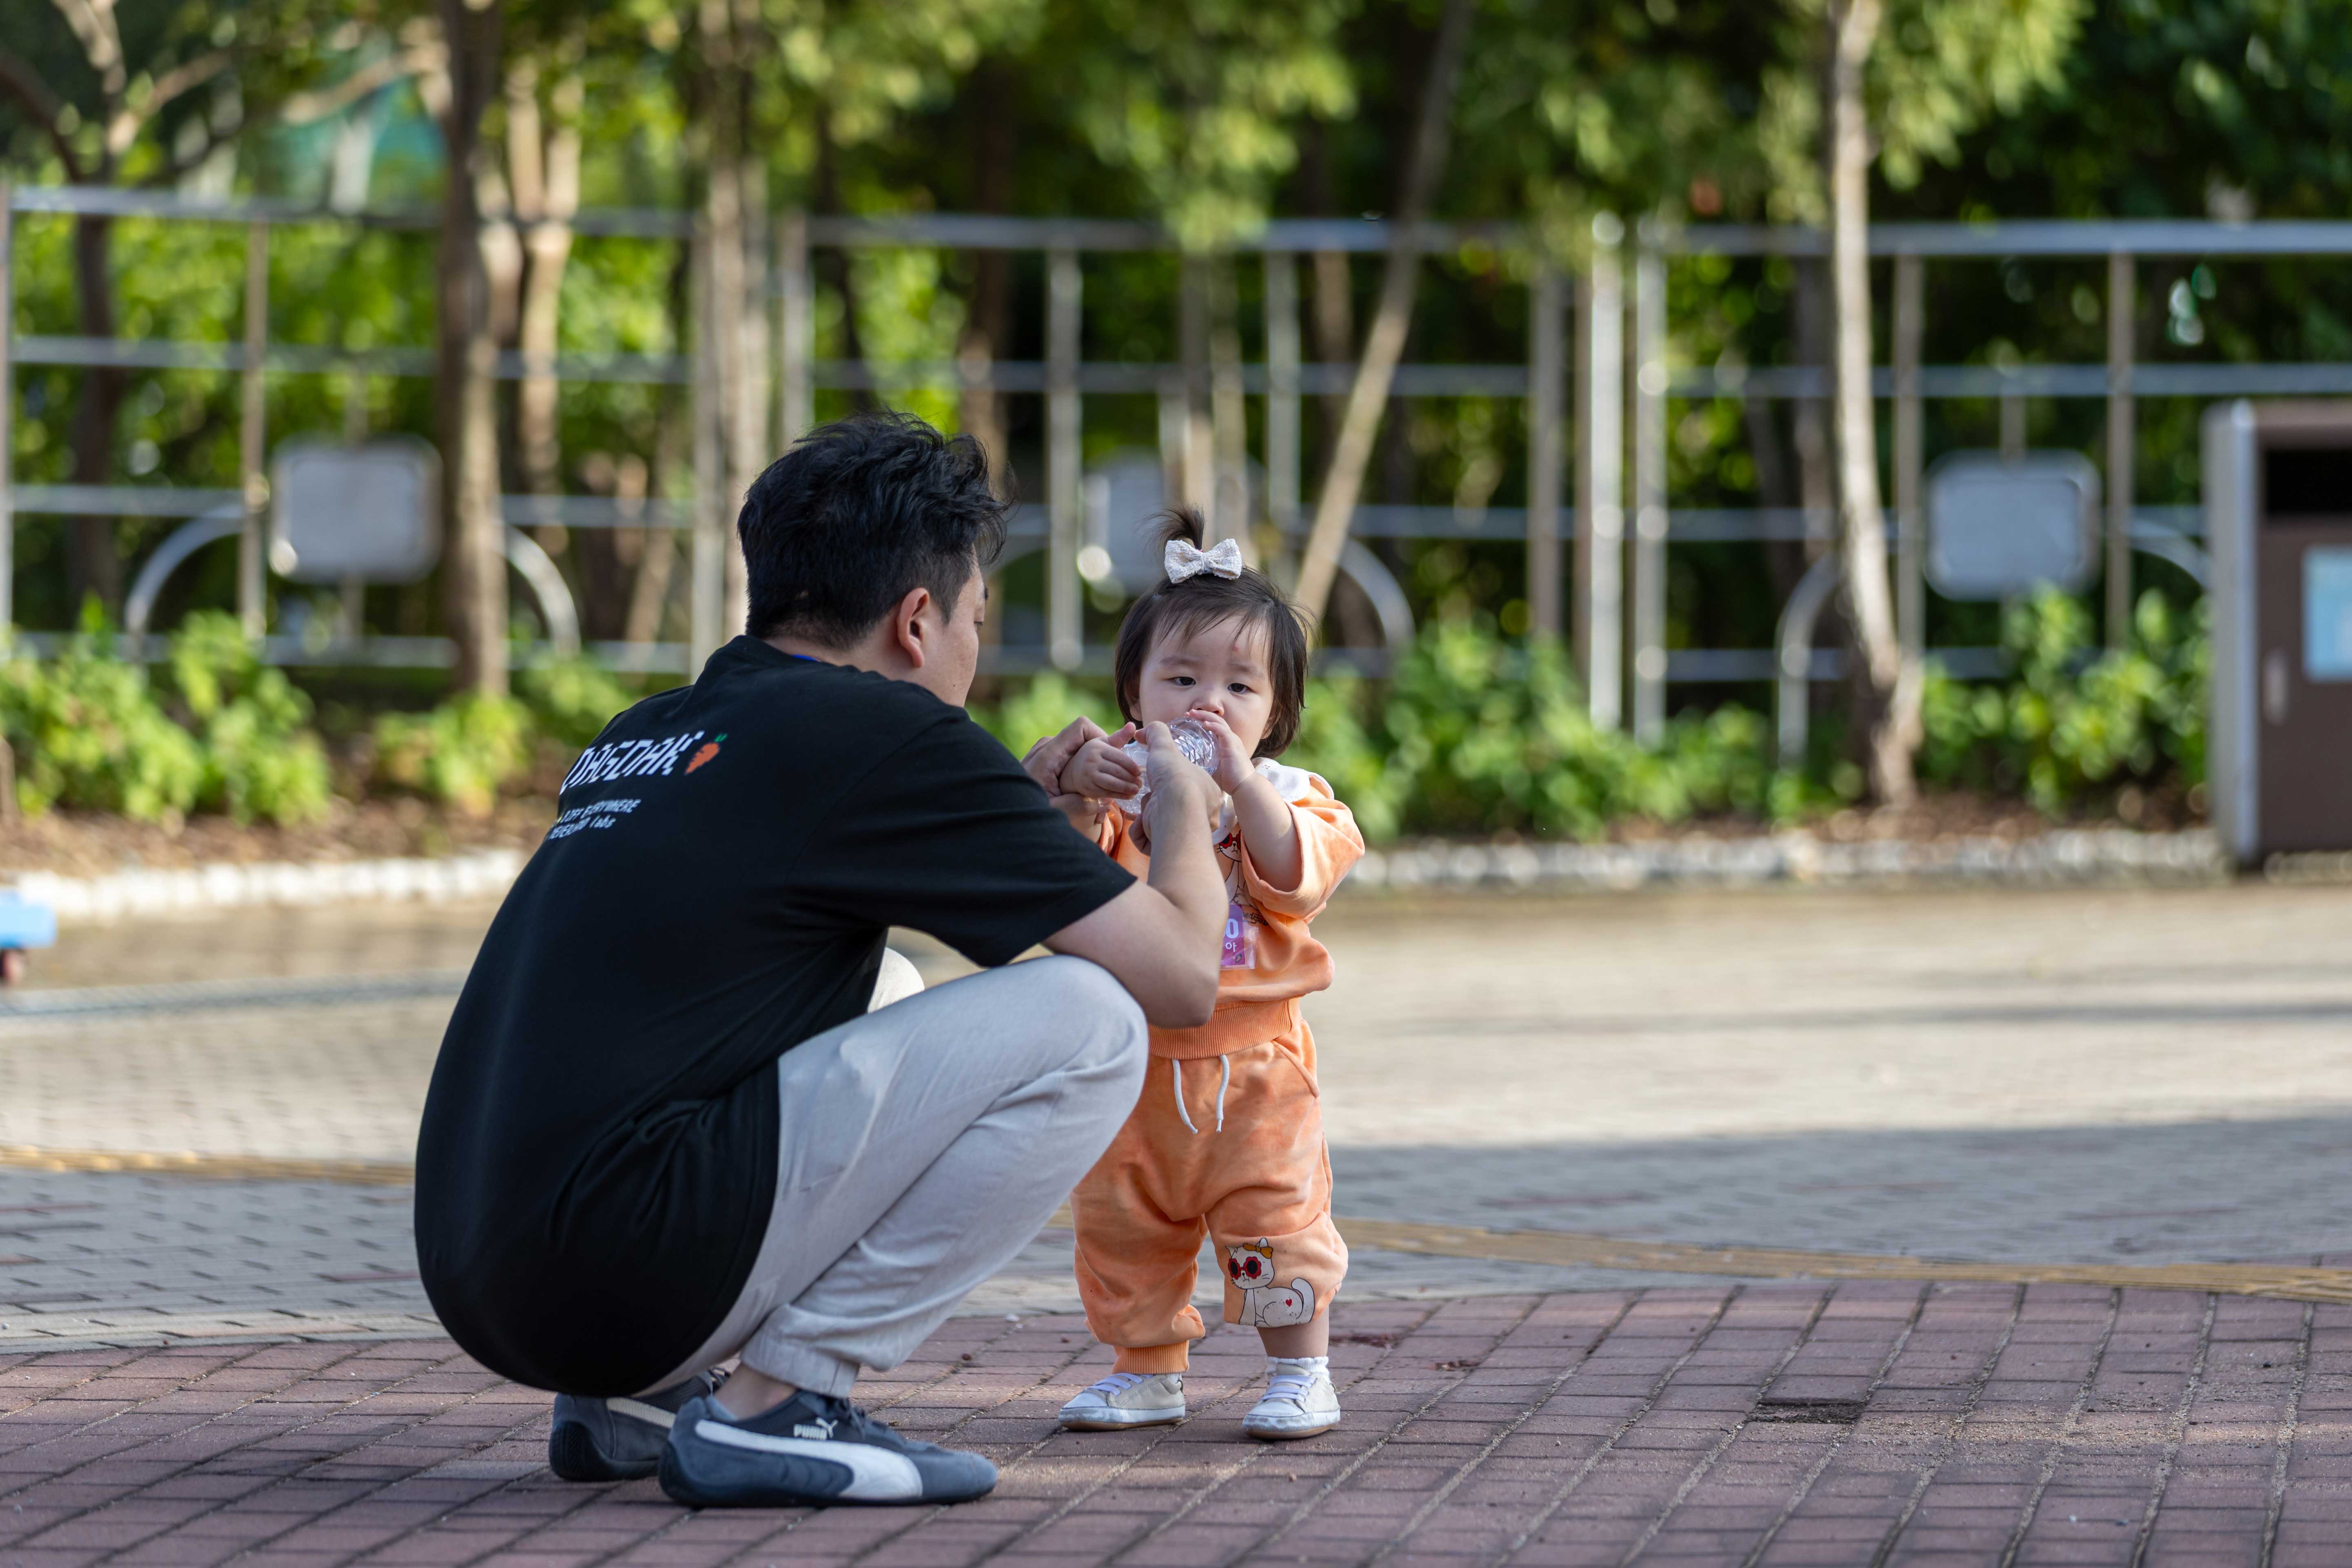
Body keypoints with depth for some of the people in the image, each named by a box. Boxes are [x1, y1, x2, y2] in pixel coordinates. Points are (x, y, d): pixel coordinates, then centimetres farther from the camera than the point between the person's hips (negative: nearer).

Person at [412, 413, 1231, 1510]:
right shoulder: (884, 733, -4)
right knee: (1084, 1020, -5)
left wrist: (1041, 807, 43)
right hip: (631, 1278, -9)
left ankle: (634, 1399, 16)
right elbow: (1184, 976, -1)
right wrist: (1183, 812, 20)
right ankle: (775, 1405, -6)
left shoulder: (647, 734, 19)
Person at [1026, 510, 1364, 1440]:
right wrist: (1078, 791, -35)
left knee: (1276, 1216, -5)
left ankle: (1301, 1371, 9)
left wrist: (1240, 780, -28)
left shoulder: (1284, 796, 0)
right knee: (1120, 1225, 9)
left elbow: (1295, 875, -19)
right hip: (1134, 1065, 2)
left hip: (1250, 1063, -2)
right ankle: (1148, 1371, 24)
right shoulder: (1119, 790, 1)